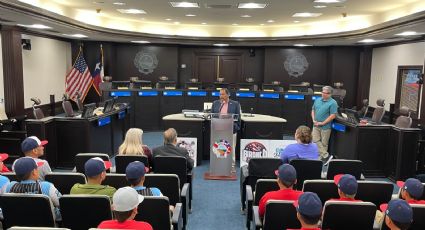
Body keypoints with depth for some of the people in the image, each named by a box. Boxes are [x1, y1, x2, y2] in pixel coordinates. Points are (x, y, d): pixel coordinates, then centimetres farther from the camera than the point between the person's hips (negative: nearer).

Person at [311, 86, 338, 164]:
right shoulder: (317, 100, 10)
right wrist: (313, 120, 0)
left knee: (324, 143, 3)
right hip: (316, 125, 6)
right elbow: (313, 110, 16)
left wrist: (322, 123, -15)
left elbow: (333, 116, -15)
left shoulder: (333, 103, -9)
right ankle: (326, 155, 2)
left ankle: (323, 157, 14)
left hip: (325, 126, -5)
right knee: (315, 140, -3)